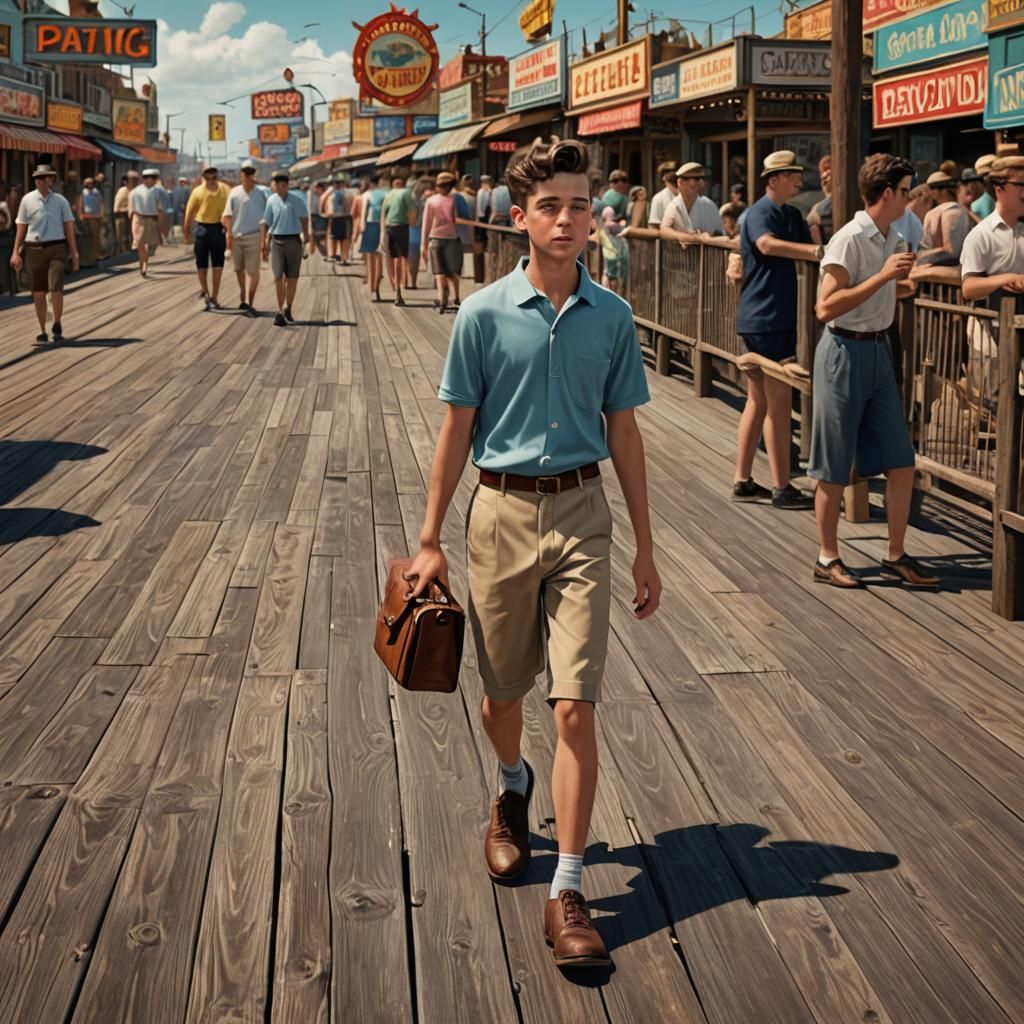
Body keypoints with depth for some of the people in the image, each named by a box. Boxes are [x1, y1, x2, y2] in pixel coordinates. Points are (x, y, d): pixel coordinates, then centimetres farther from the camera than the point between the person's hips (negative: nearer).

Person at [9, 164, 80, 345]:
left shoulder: (60, 201, 3)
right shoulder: (28, 200, 3)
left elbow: (69, 228, 4)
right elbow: (21, 227, 6)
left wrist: (74, 253, 0)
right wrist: (16, 252, 0)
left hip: (57, 249, -1)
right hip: (34, 249, 1)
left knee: (56, 288, -16)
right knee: (38, 293, 5)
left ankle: (57, 325, 5)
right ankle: (42, 332, 18)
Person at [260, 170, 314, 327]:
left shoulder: (297, 200, -3)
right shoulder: (271, 200, 4)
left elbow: (304, 218, -7)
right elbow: (265, 222, 8)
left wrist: (306, 235, -18)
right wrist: (263, 243, 4)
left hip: (293, 240, -1)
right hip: (277, 241, 1)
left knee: (292, 278, 4)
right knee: (278, 277, -4)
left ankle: (287, 309, 18)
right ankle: (280, 311, 4)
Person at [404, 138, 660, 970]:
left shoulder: (612, 317, 0)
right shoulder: (484, 315, -4)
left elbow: (624, 433, 7)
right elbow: (457, 430, 1)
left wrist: (646, 548, 9)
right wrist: (431, 540, 2)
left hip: (581, 513, 0)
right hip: (502, 511, 0)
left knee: (576, 706, -7)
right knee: (503, 690, 17)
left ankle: (568, 892, -1)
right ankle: (513, 788, 49)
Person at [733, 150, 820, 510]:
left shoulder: (792, 215, 16)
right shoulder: (760, 212, -13)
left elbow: (808, 248, 11)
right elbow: (768, 244, -34)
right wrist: (815, 250, -44)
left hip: (778, 317, 10)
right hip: (765, 318, -10)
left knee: (758, 402, 12)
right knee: (779, 402, -5)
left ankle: (742, 481, 19)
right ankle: (782, 488, 0)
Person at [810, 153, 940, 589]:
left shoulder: (894, 241, 9)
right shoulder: (849, 239, -15)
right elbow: (826, 308, -22)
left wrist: (901, 282, 9)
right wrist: (883, 275, -23)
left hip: (878, 351, 8)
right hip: (845, 352, -8)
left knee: (900, 462, 7)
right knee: (834, 469, 3)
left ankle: (896, 556, 18)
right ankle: (827, 560, 15)